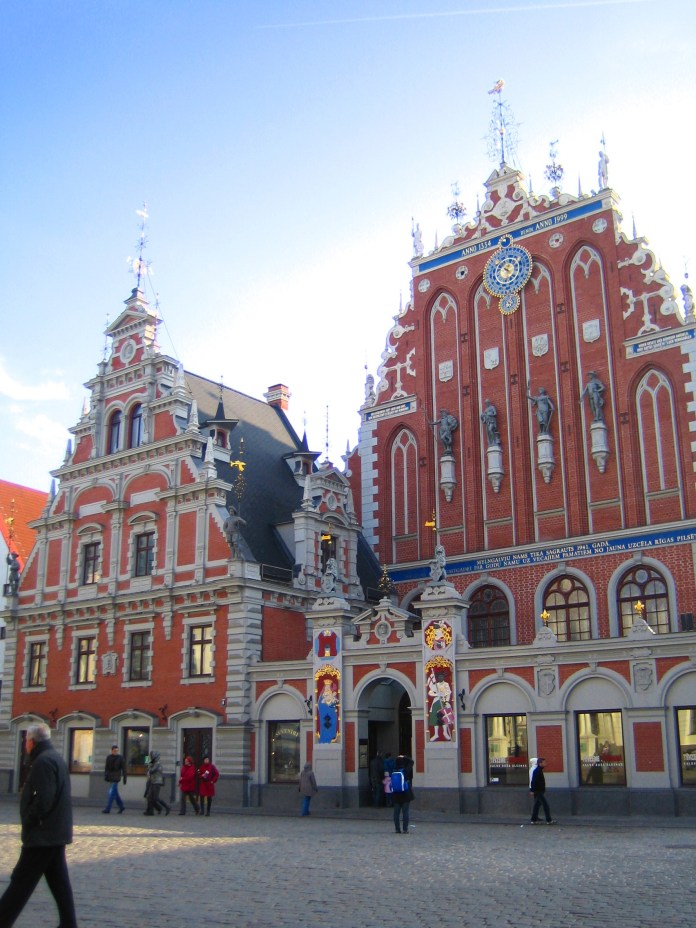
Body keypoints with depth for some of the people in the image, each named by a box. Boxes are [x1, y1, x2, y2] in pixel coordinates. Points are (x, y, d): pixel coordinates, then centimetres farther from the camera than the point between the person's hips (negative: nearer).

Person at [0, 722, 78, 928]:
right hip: (55, 833, 10)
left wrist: (27, 823, -11)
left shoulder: (43, 761, -17)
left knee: (21, 882, -3)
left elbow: (42, 800, -24)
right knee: (59, 882, 11)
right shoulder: (55, 758, 15)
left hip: (43, 835, -10)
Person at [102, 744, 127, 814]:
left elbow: (124, 769, -4)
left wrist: (125, 778, -6)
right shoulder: (109, 757, 7)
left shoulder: (120, 758, -6)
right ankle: (121, 806, 23)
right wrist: (105, 776, -1)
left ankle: (108, 809, -6)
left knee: (112, 793, -8)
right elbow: (106, 767, 10)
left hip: (116, 779, -5)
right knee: (115, 793, 11)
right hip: (110, 778, 5)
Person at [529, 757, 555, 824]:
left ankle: (534, 820, 19)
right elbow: (533, 781, -22)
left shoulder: (539, 770, 13)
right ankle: (549, 820, -7)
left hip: (539, 791, 10)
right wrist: (532, 790, -24)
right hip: (538, 791, -10)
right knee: (545, 805, -8)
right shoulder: (536, 771, -18)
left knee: (537, 804, 14)